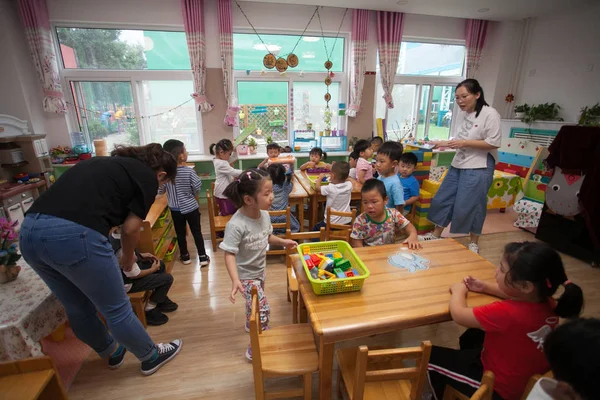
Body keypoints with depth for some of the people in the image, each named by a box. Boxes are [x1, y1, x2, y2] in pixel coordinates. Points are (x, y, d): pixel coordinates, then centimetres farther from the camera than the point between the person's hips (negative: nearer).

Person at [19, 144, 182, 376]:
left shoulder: (109, 163, 26)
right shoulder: (148, 177, 4)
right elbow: (130, 228, 2)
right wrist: (128, 258, 22)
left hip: (29, 232, 9)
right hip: (74, 235, -8)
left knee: (79, 310, 24)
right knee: (116, 309, 11)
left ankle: (112, 353, 48)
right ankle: (152, 357, 33)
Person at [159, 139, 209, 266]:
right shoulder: (189, 171, -18)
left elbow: (159, 191, -3)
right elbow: (198, 187, -11)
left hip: (175, 209, 3)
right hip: (191, 207, -2)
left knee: (180, 233, 16)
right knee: (197, 232, 9)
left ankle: (185, 256, 30)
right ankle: (202, 257, 14)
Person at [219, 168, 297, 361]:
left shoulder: (264, 214, -12)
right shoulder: (236, 225, -34)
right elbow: (229, 254, -29)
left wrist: (283, 242, -4)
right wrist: (235, 280, -38)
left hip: (260, 270, 7)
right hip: (246, 275, -7)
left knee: (254, 303, 28)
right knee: (263, 309, -6)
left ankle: (251, 325, 58)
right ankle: (255, 349, 17)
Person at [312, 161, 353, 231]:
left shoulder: (330, 188, -23)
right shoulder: (349, 185, -10)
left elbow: (317, 188, -5)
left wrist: (320, 178, 11)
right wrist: (334, 180, 13)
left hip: (331, 223, -5)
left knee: (315, 229, 19)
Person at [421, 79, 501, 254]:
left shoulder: (490, 114, -12)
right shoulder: (461, 114, 8)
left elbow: (494, 143, -15)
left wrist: (465, 143, -21)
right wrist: (445, 143, -2)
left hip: (479, 167, -7)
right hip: (458, 164, 7)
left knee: (470, 206, -1)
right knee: (442, 199, 9)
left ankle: (474, 243, 21)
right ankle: (436, 234, 25)